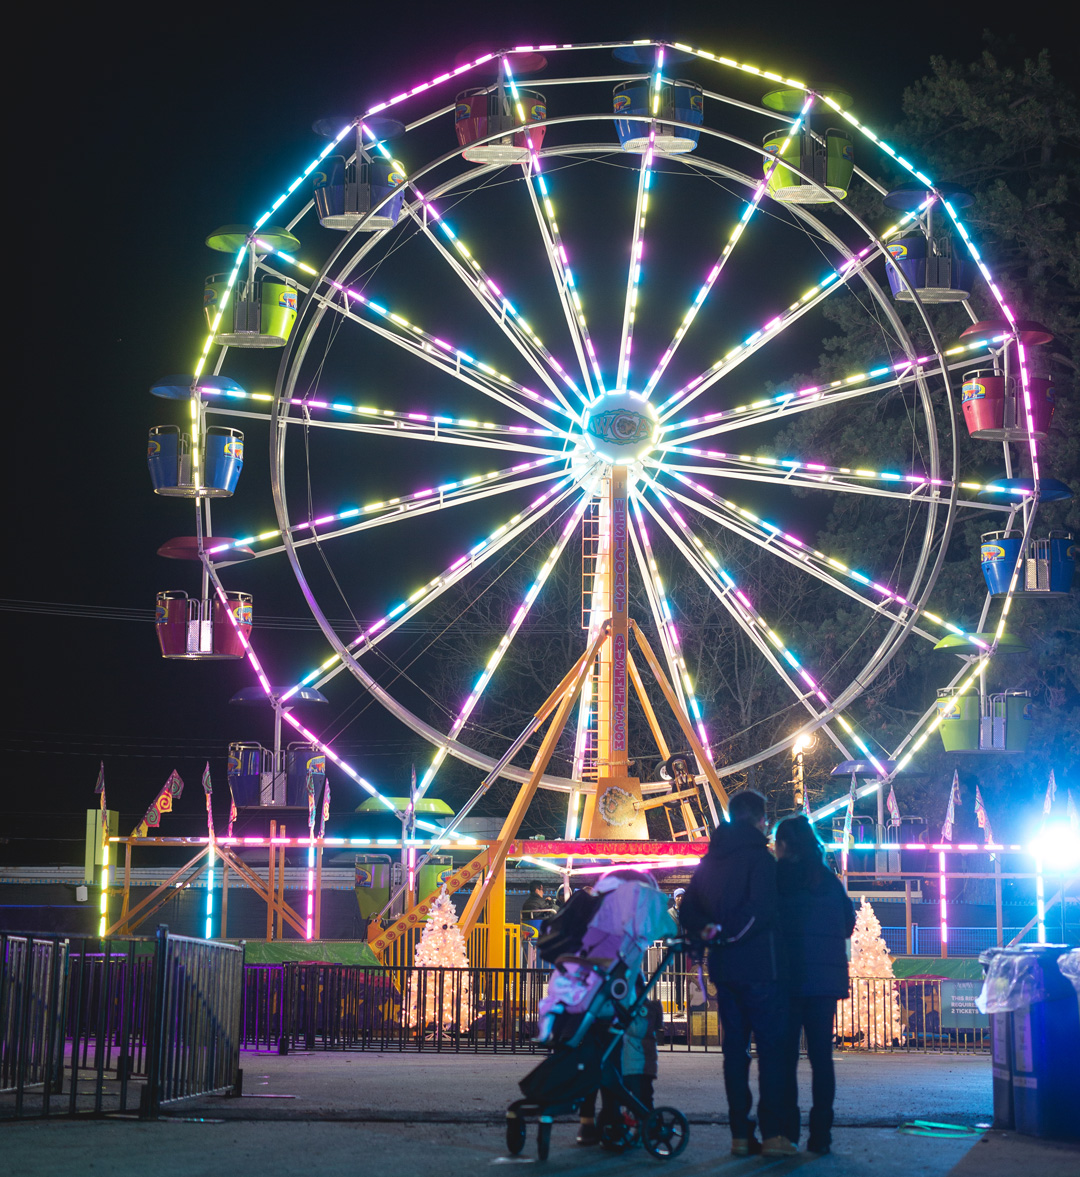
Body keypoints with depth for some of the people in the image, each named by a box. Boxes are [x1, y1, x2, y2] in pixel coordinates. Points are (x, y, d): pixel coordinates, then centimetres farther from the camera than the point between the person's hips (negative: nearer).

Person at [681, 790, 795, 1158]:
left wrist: (707, 931, 1)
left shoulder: (709, 861, 14)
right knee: (771, 1048, -3)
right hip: (760, 967, -7)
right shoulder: (759, 857, -10)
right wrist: (730, 933, -12)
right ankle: (773, 1134, -7)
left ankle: (740, 1134, 8)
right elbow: (761, 908, -23)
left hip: (724, 968, 7)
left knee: (735, 1048, 9)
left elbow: (688, 910, 12)